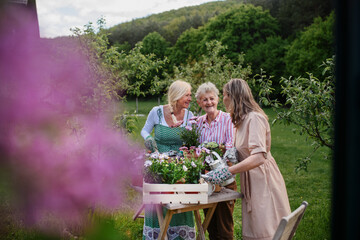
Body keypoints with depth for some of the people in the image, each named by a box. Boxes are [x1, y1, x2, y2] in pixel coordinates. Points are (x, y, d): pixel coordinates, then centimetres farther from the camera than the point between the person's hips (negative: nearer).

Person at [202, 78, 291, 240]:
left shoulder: (254, 118, -16)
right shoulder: (242, 120, 14)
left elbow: (258, 157, -29)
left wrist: (226, 172, -35)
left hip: (262, 180, -9)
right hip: (250, 181, 9)